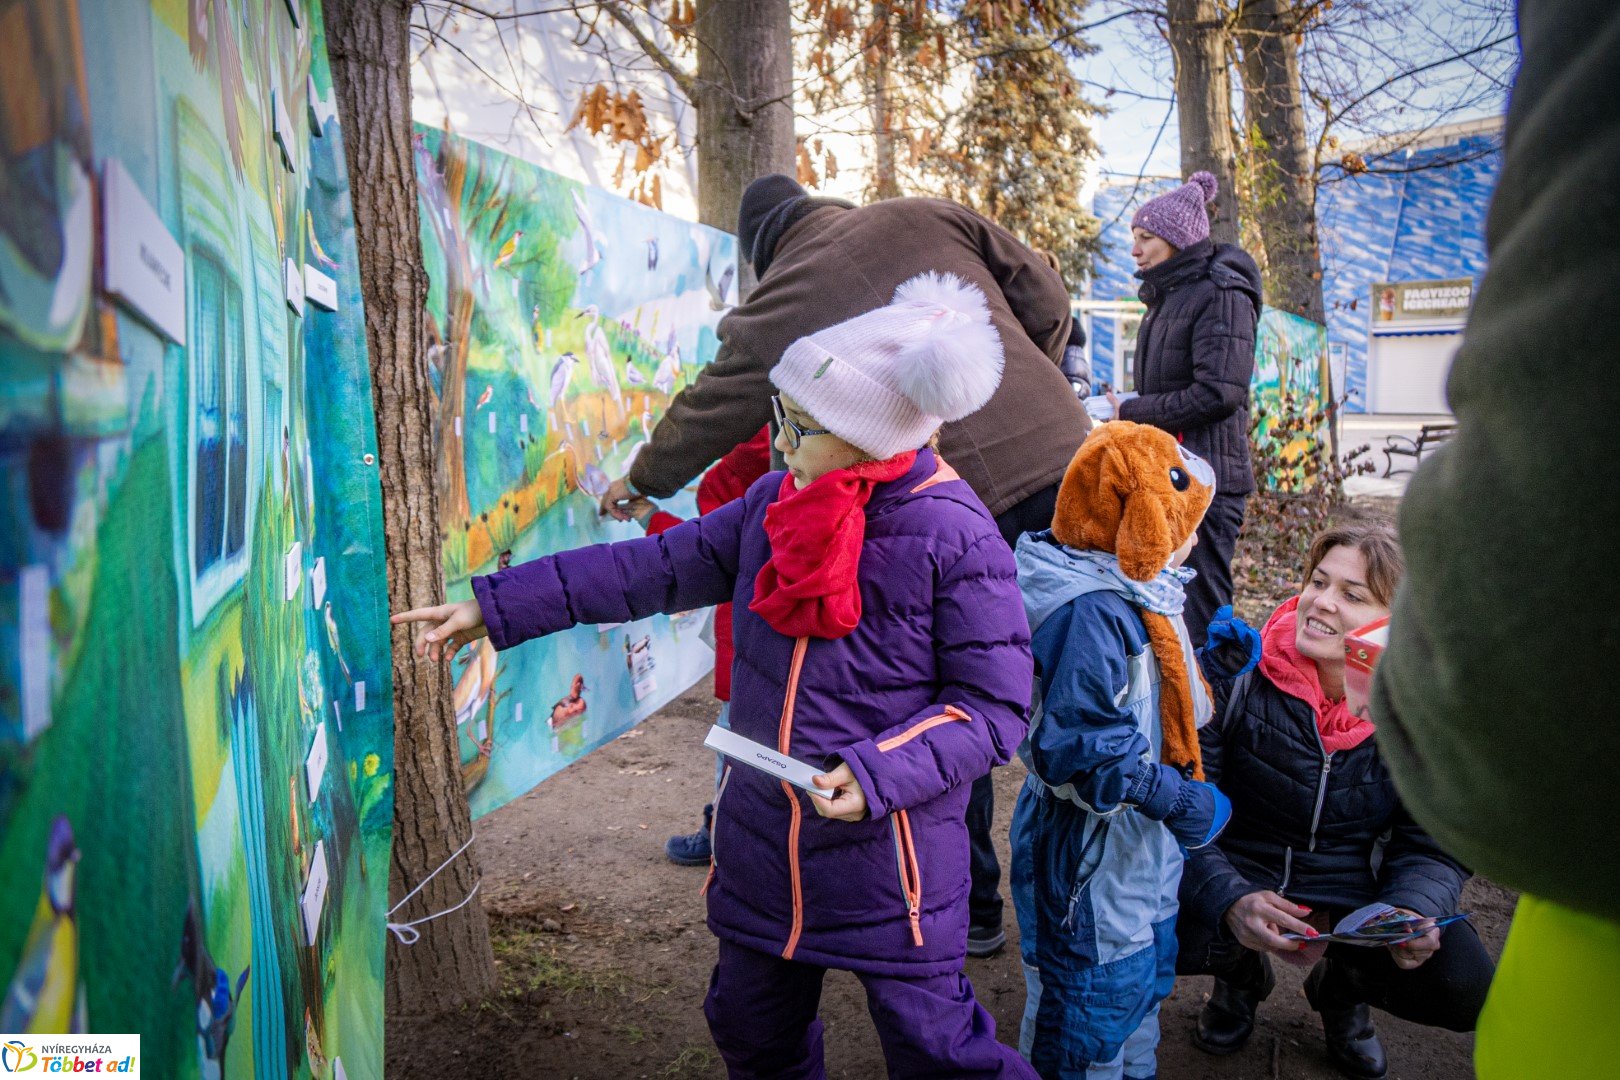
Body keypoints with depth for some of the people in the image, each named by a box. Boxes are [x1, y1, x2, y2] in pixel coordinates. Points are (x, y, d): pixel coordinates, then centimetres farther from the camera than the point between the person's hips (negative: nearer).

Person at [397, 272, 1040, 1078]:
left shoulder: (956, 539, -17)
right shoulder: (774, 503, 0)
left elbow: (994, 707, -14)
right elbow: (656, 569, 5)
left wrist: (879, 774, -26)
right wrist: (496, 606, 4)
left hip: (889, 856, -6)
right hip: (762, 849, 6)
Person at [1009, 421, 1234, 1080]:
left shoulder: (1124, 591, 3)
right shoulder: (1091, 612, -30)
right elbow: (1086, 748, -33)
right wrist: (1184, 803, -25)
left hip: (1141, 847, 10)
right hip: (1091, 857, -10)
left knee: (1144, 978, 27)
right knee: (1098, 999, 7)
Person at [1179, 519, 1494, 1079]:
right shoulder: (1236, 674, -18)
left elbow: (1434, 843, -3)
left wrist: (1412, 912, -25)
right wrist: (1230, 901, -35)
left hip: (1360, 890, 2)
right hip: (1244, 875, -1)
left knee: (1462, 987, -22)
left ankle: (1342, 985, 16)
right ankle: (1241, 973, 11)